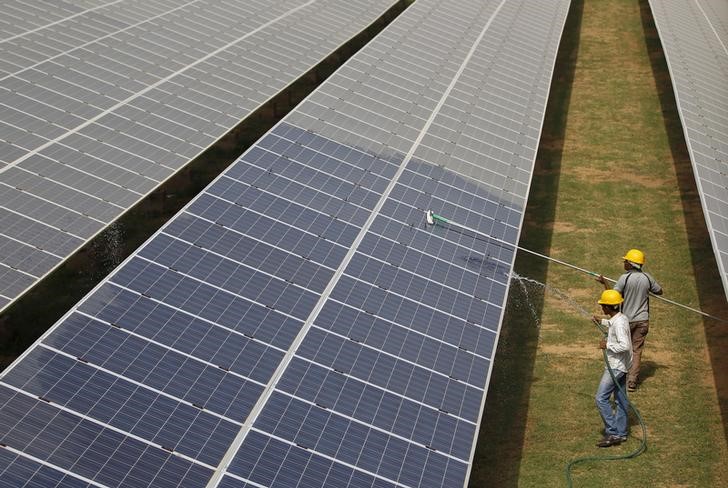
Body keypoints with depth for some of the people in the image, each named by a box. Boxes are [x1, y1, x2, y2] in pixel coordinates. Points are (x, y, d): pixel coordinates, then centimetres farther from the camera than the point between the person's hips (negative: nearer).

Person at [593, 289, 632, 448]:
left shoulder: (619, 323, -24)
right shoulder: (621, 317, 7)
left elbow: (625, 345, -33)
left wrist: (607, 345, -22)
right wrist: (602, 322, 29)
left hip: (615, 366, -10)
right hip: (619, 365, 10)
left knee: (601, 398, -8)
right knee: (620, 399, 15)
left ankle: (612, 433, -6)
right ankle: (621, 433, 23)